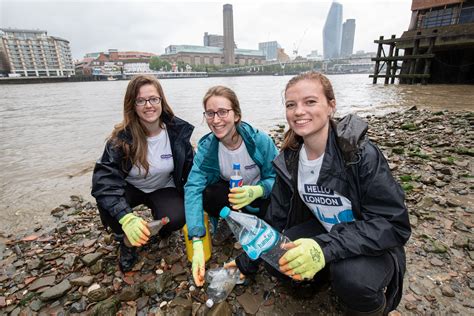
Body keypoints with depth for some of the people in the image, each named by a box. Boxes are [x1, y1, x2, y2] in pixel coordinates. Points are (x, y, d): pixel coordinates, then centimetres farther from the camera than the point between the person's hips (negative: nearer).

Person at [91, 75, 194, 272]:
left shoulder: (178, 131, -18)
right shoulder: (122, 137, -23)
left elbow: (191, 171, -8)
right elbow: (104, 179, -33)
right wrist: (126, 217, -48)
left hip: (164, 189, 1)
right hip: (130, 189, 0)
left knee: (176, 218, -29)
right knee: (106, 200, -32)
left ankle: (161, 229, 12)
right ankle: (126, 242, 0)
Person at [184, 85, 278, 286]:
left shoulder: (260, 140, -25)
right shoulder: (206, 146, -19)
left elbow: (277, 178, -17)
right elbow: (193, 188, -29)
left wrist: (257, 191, -42)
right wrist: (197, 242, -40)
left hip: (260, 196, -1)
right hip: (229, 194, 1)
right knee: (205, 195, -29)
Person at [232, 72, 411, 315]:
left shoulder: (361, 154, -25)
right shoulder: (289, 160, -10)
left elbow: (393, 224, -25)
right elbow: (275, 219, -1)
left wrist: (327, 247, -39)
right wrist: (246, 262, 4)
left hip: (374, 247, -3)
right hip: (325, 231, 4)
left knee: (351, 276, -33)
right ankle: (327, 274, 14)